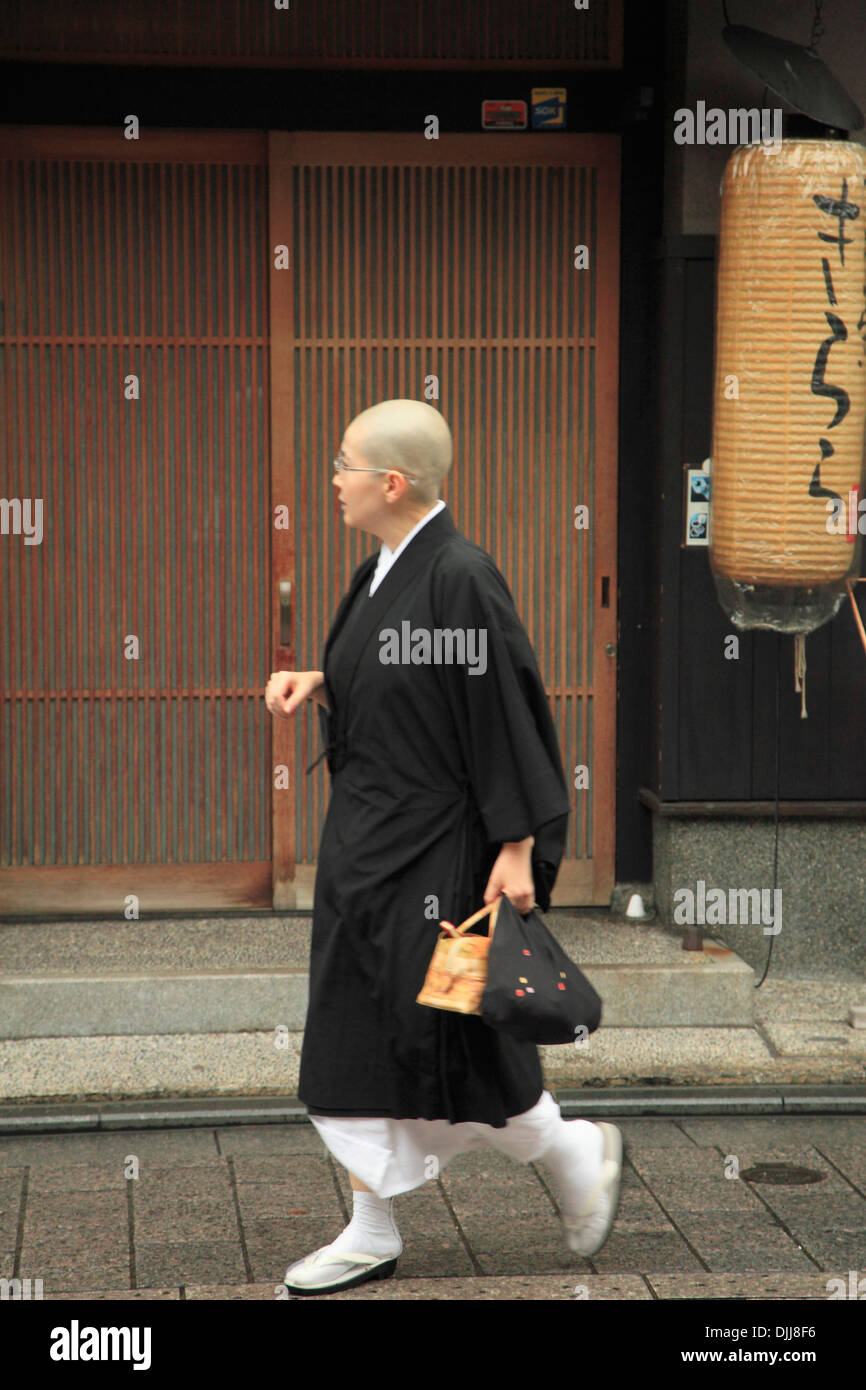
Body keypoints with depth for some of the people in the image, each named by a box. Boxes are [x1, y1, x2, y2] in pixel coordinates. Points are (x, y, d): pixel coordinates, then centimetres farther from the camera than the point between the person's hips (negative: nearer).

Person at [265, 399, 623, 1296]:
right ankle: (373, 1232, 17)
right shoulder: (378, 575, 9)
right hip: (365, 839, 9)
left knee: (447, 1036, -1)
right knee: (356, 1034, 9)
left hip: (436, 847, -9)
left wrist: (516, 851, -20)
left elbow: (504, 713, -19)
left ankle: (579, 1155, 22)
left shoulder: (462, 581, -18)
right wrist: (319, 685, 3)